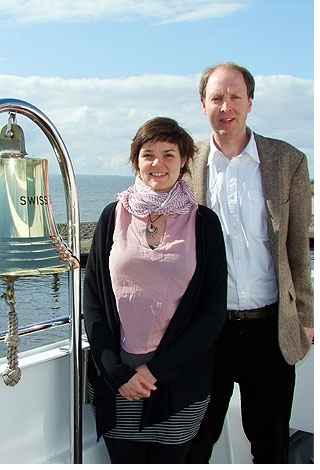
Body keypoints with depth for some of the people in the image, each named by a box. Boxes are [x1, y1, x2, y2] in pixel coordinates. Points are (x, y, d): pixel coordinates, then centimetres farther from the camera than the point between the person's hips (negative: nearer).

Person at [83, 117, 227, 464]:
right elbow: (92, 298, 2)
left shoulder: (204, 222, -1)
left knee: (168, 460, 12)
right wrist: (116, 371, -8)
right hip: (115, 381, 1)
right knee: (124, 460, 10)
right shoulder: (114, 216, 2)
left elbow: (214, 311, -3)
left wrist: (157, 368, -10)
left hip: (180, 381, 0)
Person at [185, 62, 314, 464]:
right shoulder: (185, 164, -1)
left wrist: (304, 317, 4)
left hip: (270, 327, 0)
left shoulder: (288, 161, 0)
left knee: (271, 443, 16)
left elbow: (298, 247, 3)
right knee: (195, 440, 14)